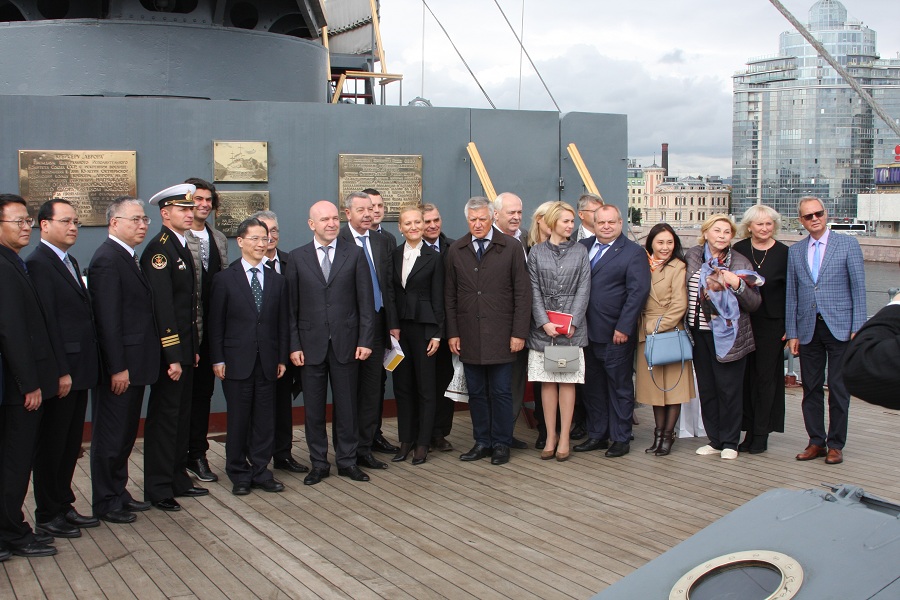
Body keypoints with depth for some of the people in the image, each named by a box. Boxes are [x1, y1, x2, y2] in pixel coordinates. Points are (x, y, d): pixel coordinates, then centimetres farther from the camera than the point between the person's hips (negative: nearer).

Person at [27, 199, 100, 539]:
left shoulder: (70, 262, 16)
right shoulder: (38, 263, -13)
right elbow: (47, 323, -18)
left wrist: (88, 366, 10)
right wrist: (61, 372, -20)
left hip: (79, 369, 9)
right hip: (60, 373, -9)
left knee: (71, 444, 16)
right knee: (51, 445, 4)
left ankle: (63, 507, 27)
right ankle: (48, 516, 15)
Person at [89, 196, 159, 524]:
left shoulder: (128, 258, 13)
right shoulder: (107, 260, -17)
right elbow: (107, 319, -21)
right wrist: (117, 368, -22)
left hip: (133, 363, 10)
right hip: (119, 365, -10)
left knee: (125, 433, 18)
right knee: (110, 435, 2)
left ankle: (119, 492, 30)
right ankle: (105, 503, 13)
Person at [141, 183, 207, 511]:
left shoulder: (182, 247, 14)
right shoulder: (158, 249, -15)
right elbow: (162, 307, -21)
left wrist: (193, 349, 15)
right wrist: (173, 357, -22)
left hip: (184, 349, 9)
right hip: (168, 350, -9)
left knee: (182, 416, 15)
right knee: (164, 417, -1)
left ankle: (177, 478, 26)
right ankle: (158, 488, 9)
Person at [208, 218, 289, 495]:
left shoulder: (277, 280, 10)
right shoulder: (224, 279, 0)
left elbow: (283, 323, 10)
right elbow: (216, 323, -1)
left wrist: (282, 357, 5)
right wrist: (217, 360, -6)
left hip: (268, 361, 3)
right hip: (237, 361, -3)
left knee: (265, 418, 6)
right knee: (238, 419, 4)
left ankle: (261, 471, 17)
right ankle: (239, 474, 16)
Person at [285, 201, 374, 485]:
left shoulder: (354, 254, 3)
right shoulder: (297, 258, 4)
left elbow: (365, 301, 1)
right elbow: (291, 306, 2)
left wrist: (365, 340, -5)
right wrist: (294, 345, -4)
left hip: (345, 343, 0)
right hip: (311, 344, 0)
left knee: (346, 405, 7)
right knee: (313, 407, 7)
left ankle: (347, 460, 19)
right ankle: (318, 463, 18)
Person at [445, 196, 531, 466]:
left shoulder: (511, 247, -1)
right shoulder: (456, 250, 7)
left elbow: (522, 293, -2)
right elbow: (449, 295, 9)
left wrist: (519, 333, -7)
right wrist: (452, 333, 3)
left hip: (500, 336, -3)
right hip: (468, 336, 3)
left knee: (501, 392, 4)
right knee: (476, 392, 9)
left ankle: (501, 443, 15)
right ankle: (482, 442, 20)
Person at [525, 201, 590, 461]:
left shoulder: (580, 251, 7)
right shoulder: (536, 252, 5)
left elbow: (583, 289, 1)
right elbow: (534, 291, 0)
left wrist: (572, 322, -10)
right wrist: (544, 322, -11)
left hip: (571, 325, 0)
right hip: (542, 326, 0)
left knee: (567, 382, 1)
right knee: (547, 382, 4)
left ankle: (564, 439, 6)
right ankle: (550, 437, 11)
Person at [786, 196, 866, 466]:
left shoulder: (847, 244, 1)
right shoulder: (795, 251, 11)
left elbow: (858, 287, -1)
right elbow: (791, 294, 11)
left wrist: (858, 329, -7)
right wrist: (792, 333, 7)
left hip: (840, 328, -3)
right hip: (808, 329, 3)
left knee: (838, 389, 0)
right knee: (811, 388, 7)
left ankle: (835, 445, 11)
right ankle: (816, 442, 18)